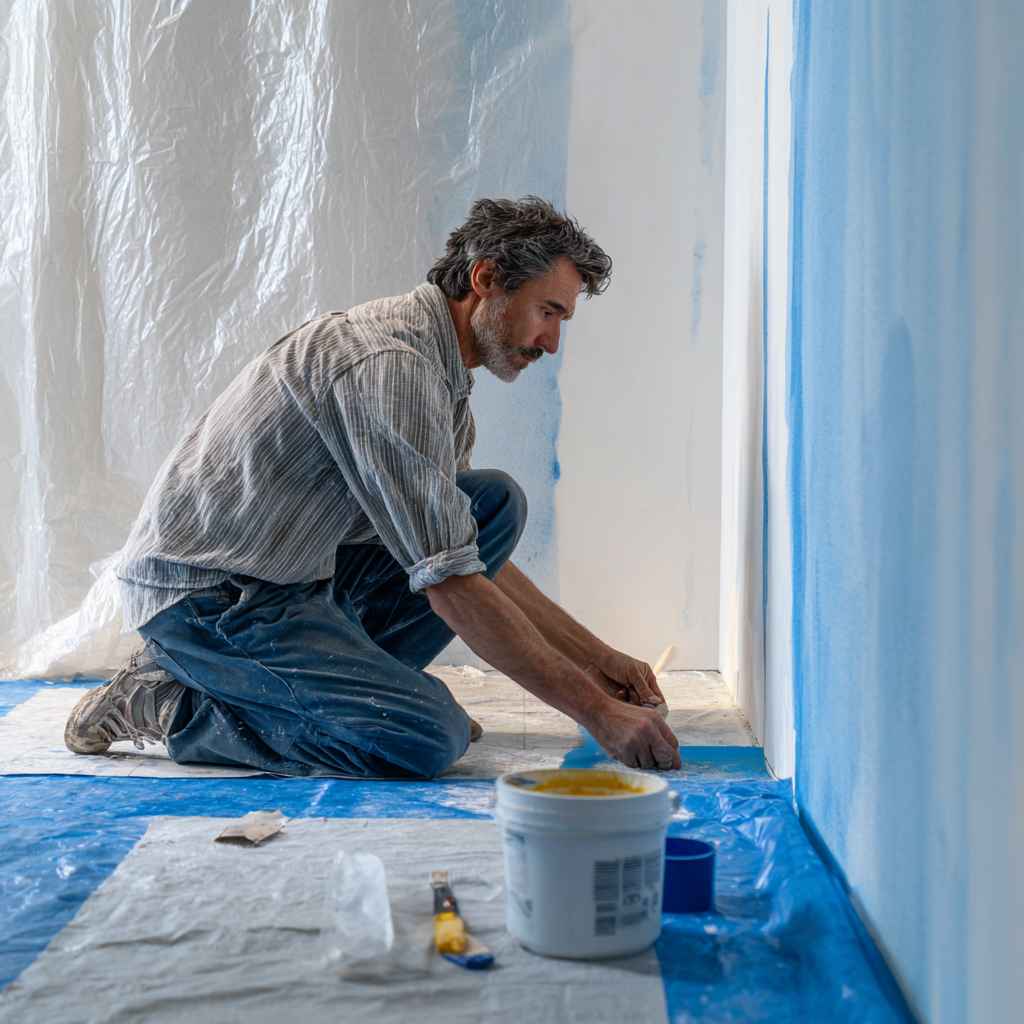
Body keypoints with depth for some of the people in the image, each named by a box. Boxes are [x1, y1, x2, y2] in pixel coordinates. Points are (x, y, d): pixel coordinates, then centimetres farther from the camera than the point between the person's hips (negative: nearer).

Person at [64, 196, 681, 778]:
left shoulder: (439, 374, 9)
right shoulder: (391, 365, -23)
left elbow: (471, 553, 16)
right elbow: (452, 587, -25)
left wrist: (595, 655, 10)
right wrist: (595, 710, -20)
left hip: (292, 577, 10)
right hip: (202, 594, -10)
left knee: (499, 502, 4)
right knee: (431, 737, -24)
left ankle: (344, 680, 3)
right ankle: (173, 706, -8)